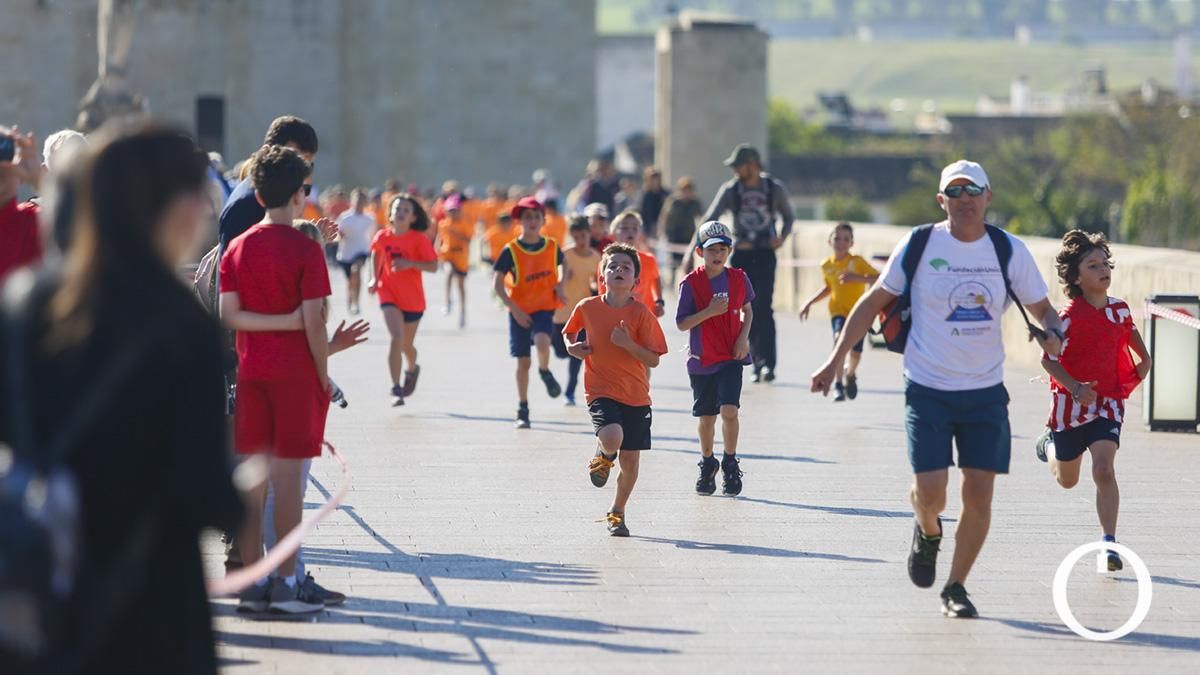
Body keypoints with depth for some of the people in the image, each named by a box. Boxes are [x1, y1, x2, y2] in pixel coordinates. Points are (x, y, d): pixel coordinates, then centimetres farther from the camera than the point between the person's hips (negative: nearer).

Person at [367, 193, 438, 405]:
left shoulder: (419, 239, -11)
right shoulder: (382, 237, -4)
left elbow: (433, 266, -13)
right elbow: (376, 254, 18)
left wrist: (409, 263, -26)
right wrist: (374, 278, 8)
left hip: (413, 299, 0)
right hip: (389, 294, 0)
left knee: (406, 345, 13)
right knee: (397, 337, -21)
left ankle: (412, 369, 50)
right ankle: (396, 387, -19)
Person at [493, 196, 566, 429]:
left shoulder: (552, 247, -1)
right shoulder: (511, 251, -8)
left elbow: (561, 265, 21)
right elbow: (497, 282, -8)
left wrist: (560, 285, 2)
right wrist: (514, 309, -14)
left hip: (544, 307, 0)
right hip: (519, 311, 0)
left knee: (542, 342, -29)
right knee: (522, 361, 2)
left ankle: (545, 372, 4)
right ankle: (522, 409, 16)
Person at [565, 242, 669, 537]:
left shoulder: (641, 313, -5)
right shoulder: (587, 308, -1)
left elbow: (654, 359, -5)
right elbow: (570, 333, 20)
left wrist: (627, 344, -20)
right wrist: (572, 346, -2)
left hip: (636, 396, 1)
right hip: (601, 391, -1)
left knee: (630, 461, 5)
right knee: (612, 437, -30)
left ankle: (617, 511, 31)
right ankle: (603, 456, 8)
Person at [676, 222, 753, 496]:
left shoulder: (738, 278, 0)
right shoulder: (691, 283, -8)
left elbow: (747, 309, 16)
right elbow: (681, 324, -8)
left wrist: (744, 337, 0)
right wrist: (709, 312, -21)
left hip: (731, 357, 0)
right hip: (702, 359, 0)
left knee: (729, 410, -16)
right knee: (706, 417, 11)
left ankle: (730, 464, 3)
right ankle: (707, 466, 32)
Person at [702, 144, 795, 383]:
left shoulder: (775, 189, 0)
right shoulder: (730, 190, 0)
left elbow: (787, 217, 15)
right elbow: (709, 220, -2)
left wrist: (782, 236, -5)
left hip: (765, 253, -2)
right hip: (741, 254, 2)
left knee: (763, 308, -14)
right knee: (750, 311, 2)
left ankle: (767, 364, -15)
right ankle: (758, 365, 10)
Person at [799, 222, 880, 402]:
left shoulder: (857, 262, -11)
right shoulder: (827, 265, 2)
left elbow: (879, 278, -19)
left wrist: (858, 278, -32)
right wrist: (809, 303, 16)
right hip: (838, 311, 1)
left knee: (856, 352, -4)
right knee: (839, 338, -27)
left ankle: (850, 375, 34)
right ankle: (839, 384, -19)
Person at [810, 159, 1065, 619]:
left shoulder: (1009, 251, 0)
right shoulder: (919, 244, -4)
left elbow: (1043, 308, 9)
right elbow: (875, 301, 4)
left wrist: (1052, 334, -15)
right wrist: (837, 358, 0)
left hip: (986, 392, 2)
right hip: (928, 389, -2)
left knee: (979, 495, -3)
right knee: (930, 491, -11)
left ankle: (956, 589, 15)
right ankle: (927, 532, 27)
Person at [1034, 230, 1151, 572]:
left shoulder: (1120, 309, -3)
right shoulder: (1069, 318, -19)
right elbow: (1048, 359, -17)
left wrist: (1144, 359, 16)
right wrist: (1075, 388, -30)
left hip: (1108, 402, 2)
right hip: (1071, 403, -2)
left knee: (1104, 470, -18)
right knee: (1067, 479, 17)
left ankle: (1109, 543, -16)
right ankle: (1049, 443, 53)